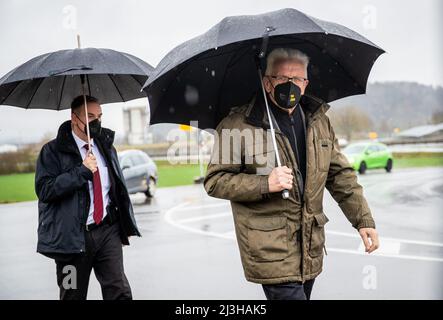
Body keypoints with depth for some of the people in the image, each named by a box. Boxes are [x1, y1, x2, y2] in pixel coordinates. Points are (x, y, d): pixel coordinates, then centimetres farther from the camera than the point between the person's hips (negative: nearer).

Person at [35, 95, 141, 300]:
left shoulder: (106, 147, 14)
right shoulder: (53, 151, -3)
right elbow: (44, 190, -16)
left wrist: (125, 226, 16)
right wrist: (82, 171, -19)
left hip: (108, 231, 3)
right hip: (72, 235, -3)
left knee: (119, 291, -7)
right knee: (73, 295, 9)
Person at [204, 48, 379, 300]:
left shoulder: (319, 121, 9)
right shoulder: (238, 125, -8)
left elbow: (340, 175, 13)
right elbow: (215, 181, -8)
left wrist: (364, 220, 5)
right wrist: (265, 184, -21)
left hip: (310, 248, 6)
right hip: (270, 250, -6)